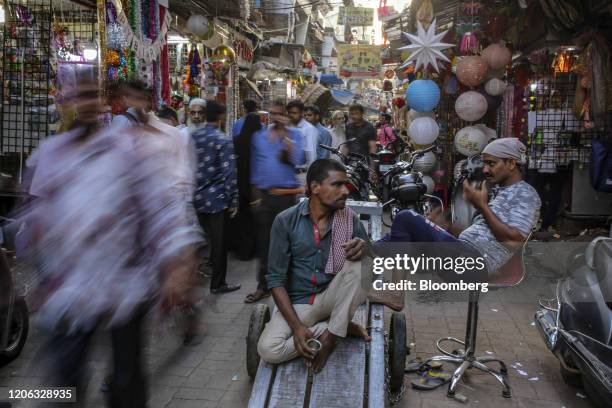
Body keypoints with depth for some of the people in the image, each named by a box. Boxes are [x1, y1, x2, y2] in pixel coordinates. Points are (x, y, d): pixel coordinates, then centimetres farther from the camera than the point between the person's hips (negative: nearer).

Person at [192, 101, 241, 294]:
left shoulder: (193, 137, 5)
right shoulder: (222, 140, -13)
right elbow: (229, 173, -16)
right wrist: (233, 200, -9)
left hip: (197, 197, 6)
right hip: (216, 198, -6)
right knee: (218, 242, 4)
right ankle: (218, 283, 12)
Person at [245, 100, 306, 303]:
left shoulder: (295, 135, 2)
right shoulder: (259, 136, 10)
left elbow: (297, 160, -14)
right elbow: (255, 165, 11)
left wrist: (284, 134, -14)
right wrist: (255, 194, 7)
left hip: (286, 194, -3)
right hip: (264, 195, 3)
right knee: (264, 241, 8)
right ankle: (263, 285, 18)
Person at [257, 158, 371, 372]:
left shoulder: (350, 218, -5)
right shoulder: (285, 221, -11)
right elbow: (276, 279, -10)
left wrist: (364, 248, -28)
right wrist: (297, 326, -22)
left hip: (332, 298, 1)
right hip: (297, 303, -1)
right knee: (268, 350, -27)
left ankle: (331, 336, -15)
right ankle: (343, 327, -8)